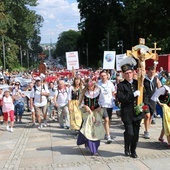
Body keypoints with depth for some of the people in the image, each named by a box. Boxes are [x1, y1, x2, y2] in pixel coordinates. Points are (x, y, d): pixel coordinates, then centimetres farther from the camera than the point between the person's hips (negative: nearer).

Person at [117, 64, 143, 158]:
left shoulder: (137, 83, 9)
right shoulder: (121, 85, -5)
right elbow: (120, 98, -17)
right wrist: (133, 95, -22)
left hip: (137, 112, 4)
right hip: (127, 114, -4)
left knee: (136, 133, 8)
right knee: (129, 133, -6)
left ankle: (133, 150, 26)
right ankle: (127, 148, 22)